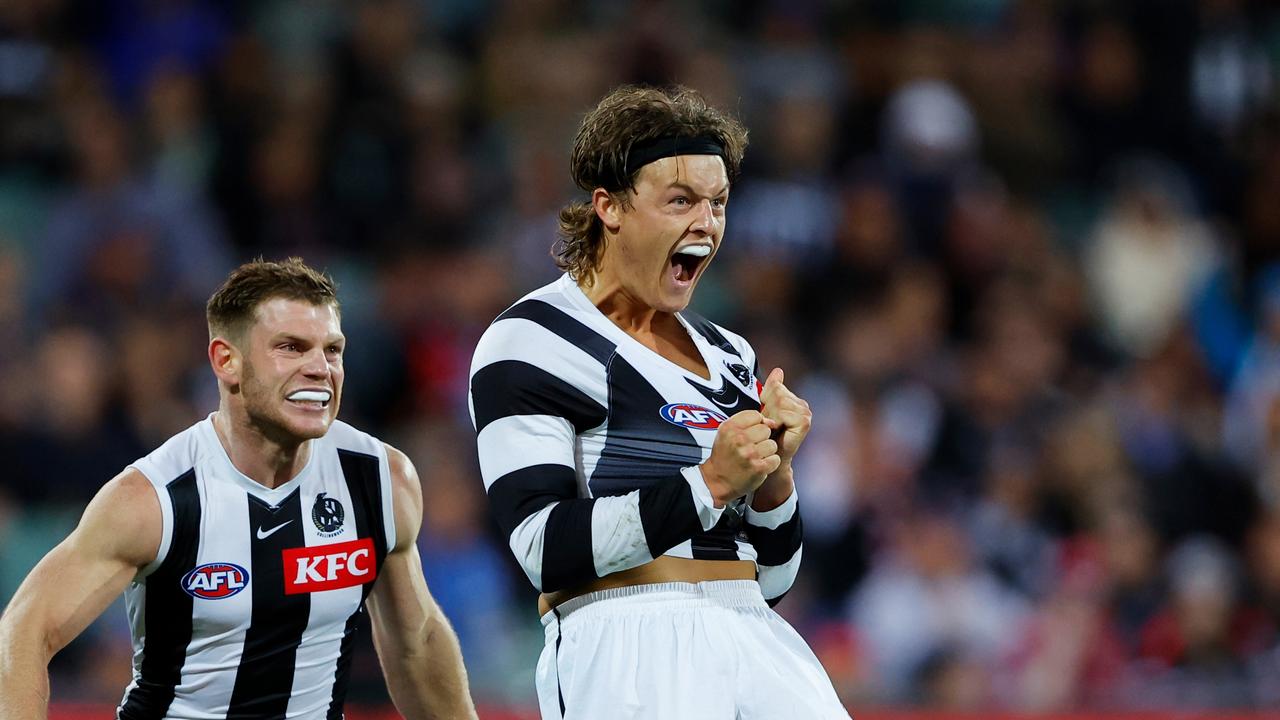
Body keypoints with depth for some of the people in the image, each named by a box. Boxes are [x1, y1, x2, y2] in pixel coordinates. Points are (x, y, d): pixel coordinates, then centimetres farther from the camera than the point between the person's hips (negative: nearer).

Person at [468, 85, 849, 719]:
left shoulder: (727, 355, 22)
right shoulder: (532, 342, 0)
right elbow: (544, 548, -13)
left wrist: (773, 472, 2)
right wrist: (710, 483, -15)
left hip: (753, 638, 6)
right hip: (624, 648, -6)